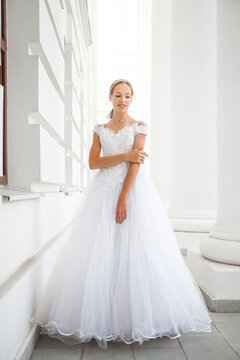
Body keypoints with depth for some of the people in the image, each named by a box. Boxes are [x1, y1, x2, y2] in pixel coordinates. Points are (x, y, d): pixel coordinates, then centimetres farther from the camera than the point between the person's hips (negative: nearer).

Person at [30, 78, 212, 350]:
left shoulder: (139, 127, 6)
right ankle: (101, 318, 11)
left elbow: (135, 164, -5)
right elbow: (93, 162, 0)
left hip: (133, 188, -2)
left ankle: (137, 318, 9)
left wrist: (123, 199, -15)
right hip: (103, 191, 2)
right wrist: (125, 156, -10)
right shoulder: (99, 129, 13)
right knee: (100, 252, -2)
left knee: (135, 251, -5)